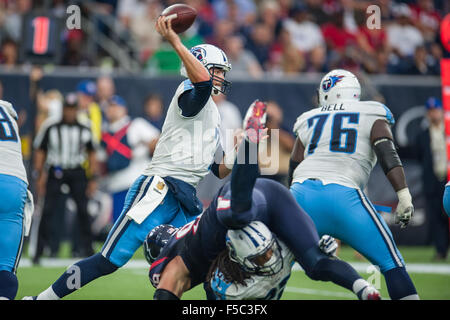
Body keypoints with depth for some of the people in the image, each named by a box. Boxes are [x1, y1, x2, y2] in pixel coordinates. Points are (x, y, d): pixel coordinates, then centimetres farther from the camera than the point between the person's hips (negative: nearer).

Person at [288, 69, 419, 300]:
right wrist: (404, 196, -8)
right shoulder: (372, 116, 16)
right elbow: (387, 154, -3)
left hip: (301, 194, 3)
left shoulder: (309, 121, 24)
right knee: (392, 264, 2)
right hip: (342, 195, -3)